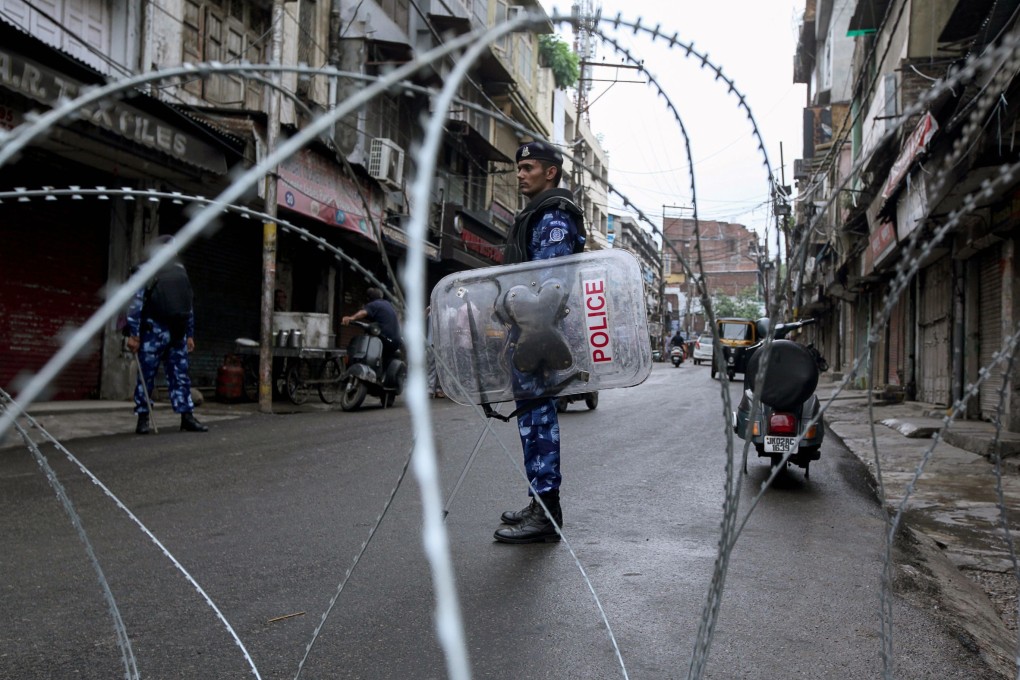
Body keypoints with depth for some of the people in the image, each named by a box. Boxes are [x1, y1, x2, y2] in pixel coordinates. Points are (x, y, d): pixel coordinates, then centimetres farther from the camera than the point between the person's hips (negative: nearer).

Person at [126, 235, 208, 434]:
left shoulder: (180, 271, 15)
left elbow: (188, 306, 20)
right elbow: (136, 303, -7)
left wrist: (189, 335, 18)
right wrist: (133, 334, -13)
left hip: (177, 333, 5)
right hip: (154, 332, -5)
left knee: (181, 376, 6)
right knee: (146, 376, 1)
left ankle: (187, 416, 9)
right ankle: (143, 418, 9)